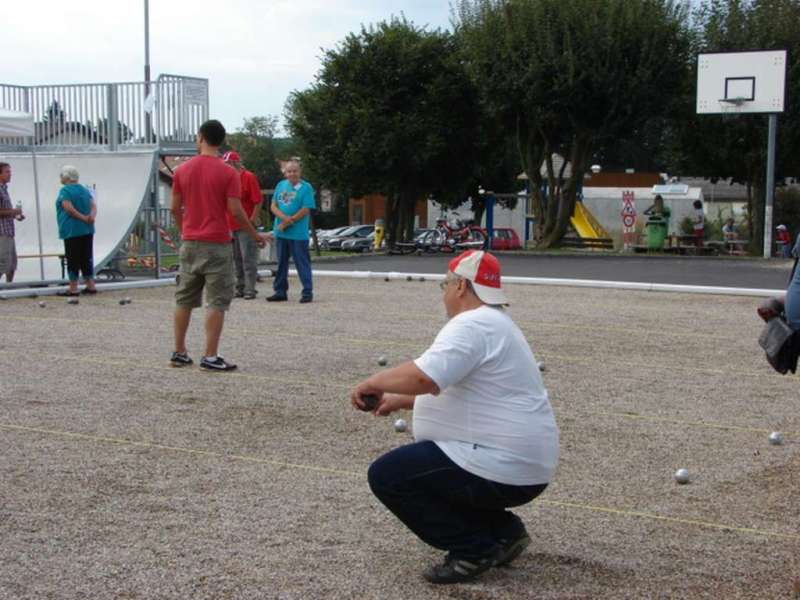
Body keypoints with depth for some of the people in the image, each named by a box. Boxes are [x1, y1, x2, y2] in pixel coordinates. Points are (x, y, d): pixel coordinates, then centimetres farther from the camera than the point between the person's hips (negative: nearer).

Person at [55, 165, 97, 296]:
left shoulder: (65, 191, -9)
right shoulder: (85, 190, 13)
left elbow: (69, 209, -19)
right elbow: (93, 205, 3)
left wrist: (83, 218, -12)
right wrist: (92, 216, -12)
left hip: (72, 231, -7)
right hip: (87, 230, 7)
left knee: (73, 260, -3)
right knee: (86, 258, 12)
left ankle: (73, 288, -2)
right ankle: (90, 286, 12)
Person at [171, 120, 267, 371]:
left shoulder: (182, 170, 3)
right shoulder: (228, 173, -9)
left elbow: (175, 208, 6)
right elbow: (235, 211, -11)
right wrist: (255, 235, 3)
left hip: (190, 243, 5)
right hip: (217, 245, -4)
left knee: (184, 299, 14)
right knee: (217, 302, -1)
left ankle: (179, 353, 19)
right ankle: (210, 357, -4)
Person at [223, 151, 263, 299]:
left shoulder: (249, 177, -7)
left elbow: (258, 201, -10)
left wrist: (252, 220, -14)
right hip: (231, 225, 7)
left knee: (248, 258, -6)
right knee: (237, 259, 11)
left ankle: (250, 290, -5)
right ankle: (240, 288, 17)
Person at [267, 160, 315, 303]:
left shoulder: (306, 187, -4)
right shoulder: (281, 185, 12)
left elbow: (306, 210, -11)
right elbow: (273, 206, 7)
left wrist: (288, 222, -11)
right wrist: (284, 217, -13)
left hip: (298, 234, -6)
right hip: (281, 232, 6)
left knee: (302, 263, -3)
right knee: (281, 262, 12)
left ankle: (307, 292, 2)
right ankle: (280, 291, 21)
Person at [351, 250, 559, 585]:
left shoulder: (472, 325, -17)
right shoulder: (491, 322, 18)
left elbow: (423, 377, -31)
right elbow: (450, 391, 27)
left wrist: (373, 383, -14)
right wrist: (400, 400, 20)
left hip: (502, 467, -11)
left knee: (386, 475, -7)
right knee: (410, 460, 27)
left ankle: (475, 548, -5)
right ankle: (502, 531, 16)